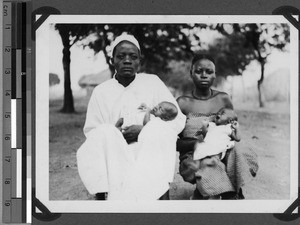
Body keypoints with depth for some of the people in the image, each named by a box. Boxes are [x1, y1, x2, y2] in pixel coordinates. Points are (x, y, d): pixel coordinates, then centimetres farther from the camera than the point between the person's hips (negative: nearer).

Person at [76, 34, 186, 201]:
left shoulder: (152, 82, 9)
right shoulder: (101, 91, 10)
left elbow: (178, 120, 3)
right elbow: (90, 133, 8)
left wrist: (144, 130, -13)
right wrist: (113, 132, -15)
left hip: (150, 151, 0)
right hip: (115, 153, 1)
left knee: (159, 129, -30)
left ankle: (160, 195, -38)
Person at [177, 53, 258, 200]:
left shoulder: (223, 99, 10)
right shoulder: (183, 103, 0)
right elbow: (174, 142, -2)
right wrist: (198, 142, -20)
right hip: (193, 157, -3)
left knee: (240, 156, -29)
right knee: (209, 168, -35)